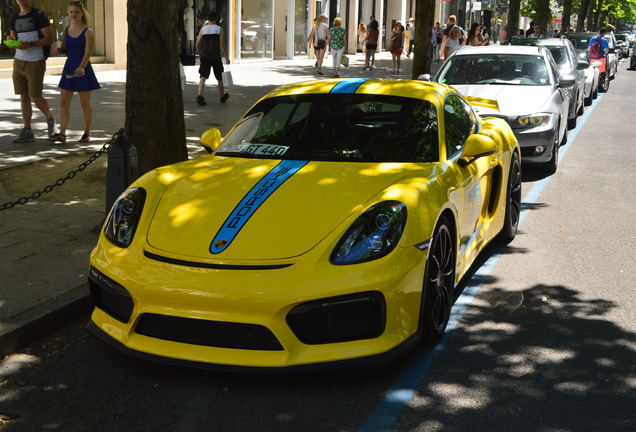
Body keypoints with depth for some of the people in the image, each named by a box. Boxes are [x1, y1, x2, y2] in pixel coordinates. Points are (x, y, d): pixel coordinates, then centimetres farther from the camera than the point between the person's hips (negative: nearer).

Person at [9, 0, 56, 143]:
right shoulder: (15, 17, 15)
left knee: (35, 96, -5)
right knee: (24, 96, 4)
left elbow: (49, 39, -10)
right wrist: (10, 39, -1)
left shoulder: (38, 15, -5)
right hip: (19, 61, 6)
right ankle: (26, 130, 8)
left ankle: (50, 120, 22)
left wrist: (30, 44, -22)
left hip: (35, 62, -6)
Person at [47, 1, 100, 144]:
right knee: (63, 102, 0)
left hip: (83, 70, -5)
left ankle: (86, 133, 16)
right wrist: (58, 50, -6)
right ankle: (61, 134, 1)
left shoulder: (88, 32, -8)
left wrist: (81, 67, -33)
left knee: (85, 103, 4)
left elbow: (88, 52, -18)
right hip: (69, 68, 5)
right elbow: (65, 49, 18)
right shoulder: (66, 30, 9)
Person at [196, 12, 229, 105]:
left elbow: (197, 44, 5)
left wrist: (200, 53, 23)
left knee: (203, 77, -3)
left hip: (205, 57, 1)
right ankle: (222, 96, 29)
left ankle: (200, 95, -23)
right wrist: (226, 57, -1)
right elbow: (222, 45, -7)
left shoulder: (203, 29, 4)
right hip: (216, 57, -1)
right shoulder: (219, 29, -1)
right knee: (219, 78, 14)